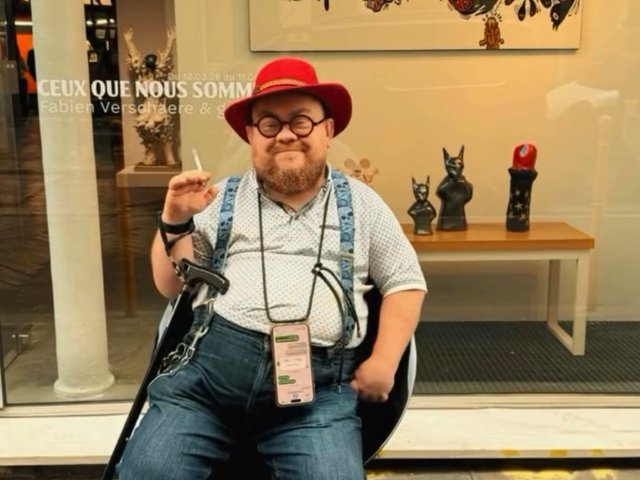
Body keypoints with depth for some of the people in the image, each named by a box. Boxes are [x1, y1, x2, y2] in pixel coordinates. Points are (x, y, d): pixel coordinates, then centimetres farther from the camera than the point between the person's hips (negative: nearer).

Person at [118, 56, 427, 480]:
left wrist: (383, 361, 2)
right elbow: (171, 286, 15)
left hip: (319, 382, 0)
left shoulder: (360, 203, 15)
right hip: (210, 363, 1)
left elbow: (406, 282, 15)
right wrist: (176, 220, -2)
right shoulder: (223, 199, 15)